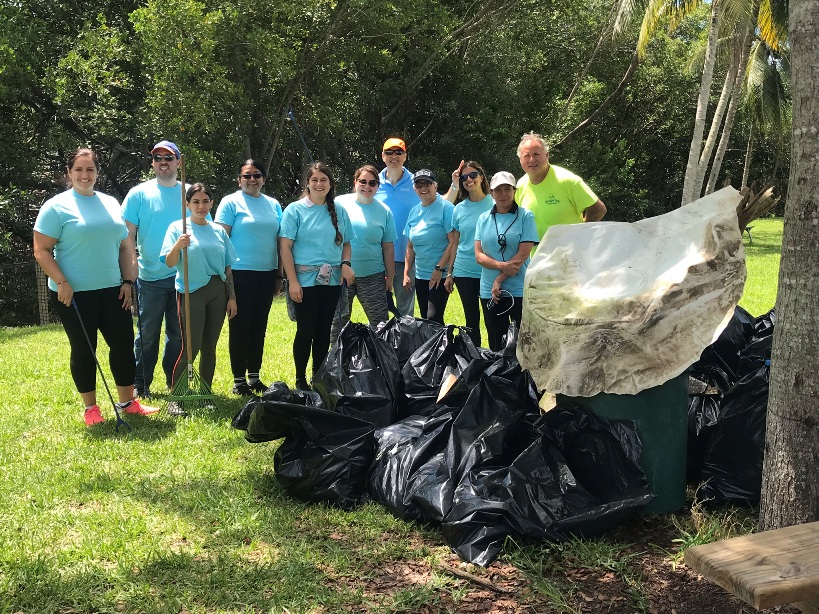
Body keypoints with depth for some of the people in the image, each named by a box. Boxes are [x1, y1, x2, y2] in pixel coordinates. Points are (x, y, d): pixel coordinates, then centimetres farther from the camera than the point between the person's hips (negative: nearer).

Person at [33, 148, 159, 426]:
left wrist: (127, 281, 5)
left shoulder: (111, 203, 9)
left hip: (112, 290, 5)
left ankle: (127, 402, 20)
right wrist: (61, 283, -17)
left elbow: (125, 246, 12)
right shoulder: (56, 207, -5)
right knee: (83, 349, 5)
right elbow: (42, 251, -8)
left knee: (123, 343, 6)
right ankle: (90, 408, 18)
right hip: (73, 293, -4)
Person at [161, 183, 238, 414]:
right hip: (191, 292, -4)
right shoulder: (177, 228, -1)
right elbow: (169, 263, -9)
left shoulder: (219, 231, 10)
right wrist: (177, 246, -29)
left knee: (209, 346, 8)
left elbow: (227, 266, 13)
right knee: (191, 347, -9)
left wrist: (232, 297, 10)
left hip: (217, 292, 4)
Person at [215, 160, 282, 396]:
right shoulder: (231, 203, -2)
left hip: (267, 274, 5)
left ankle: (254, 376, 21)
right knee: (240, 328, 0)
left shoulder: (274, 205, 12)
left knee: (259, 328, 11)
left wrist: (279, 275, 11)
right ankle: (239, 380, 8)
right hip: (240, 274, -5)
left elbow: (280, 241, 14)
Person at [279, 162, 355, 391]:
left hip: (332, 281, 4)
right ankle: (300, 380, 13)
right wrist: (293, 281, -13)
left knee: (324, 330, 9)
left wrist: (346, 264, -6)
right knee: (306, 330, -1)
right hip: (305, 280, -4)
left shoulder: (339, 211, 8)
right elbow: (285, 247, -7)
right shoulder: (295, 210, -3)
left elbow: (346, 243, 15)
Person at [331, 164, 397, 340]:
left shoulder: (384, 211, 6)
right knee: (338, 324, 8)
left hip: (372, 276, 1)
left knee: (381, 323, 1)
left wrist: (390, 276, 6)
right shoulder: (339, 204, 0)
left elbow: (388, 247, 8)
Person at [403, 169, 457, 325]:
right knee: (424, 319, 11)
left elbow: (453, 242, -15)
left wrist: (439, 268, -18)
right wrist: (406, 273, 10)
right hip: (420, 275, 7)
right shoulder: (414, 212, 10)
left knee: (433, 319, -13)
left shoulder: (445, 208, -9)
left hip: (441, 275, -7)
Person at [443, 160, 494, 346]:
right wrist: (449, 273, 10)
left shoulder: (494, 204, -1)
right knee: (471, 319, 10)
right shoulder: (459, 209, 8)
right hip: (464, 271, 3)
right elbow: (455, 243, 12)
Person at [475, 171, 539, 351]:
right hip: (489, 291, 3)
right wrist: (501, 265, -15)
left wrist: (500, 279, -11)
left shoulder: (525, 216, -1)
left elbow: (522, 255, -8)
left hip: (519, 290, -3)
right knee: (496, 345, 10)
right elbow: (479, 255, 2)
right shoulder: (484, 219, 10)